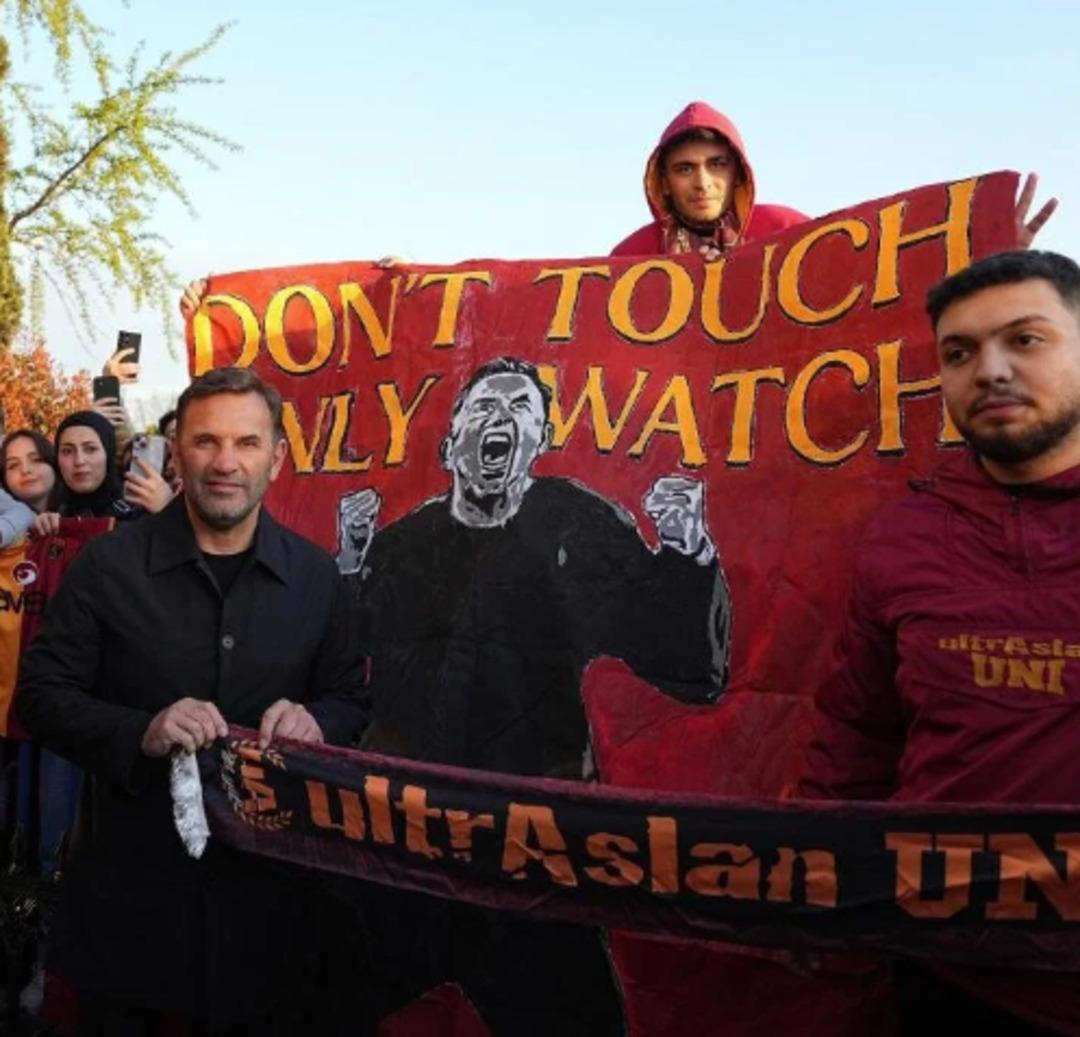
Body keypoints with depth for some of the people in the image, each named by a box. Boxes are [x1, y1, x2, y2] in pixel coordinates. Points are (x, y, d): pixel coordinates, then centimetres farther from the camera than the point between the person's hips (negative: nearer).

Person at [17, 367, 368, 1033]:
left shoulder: (315, 576, 1)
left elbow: (351, 699, 9)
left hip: (263, 885, 2)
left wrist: (317, 722, -14)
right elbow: (43, 694, -5)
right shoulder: (108, 565, -6)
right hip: (128, 886, -1)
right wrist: (140, 733, -22)